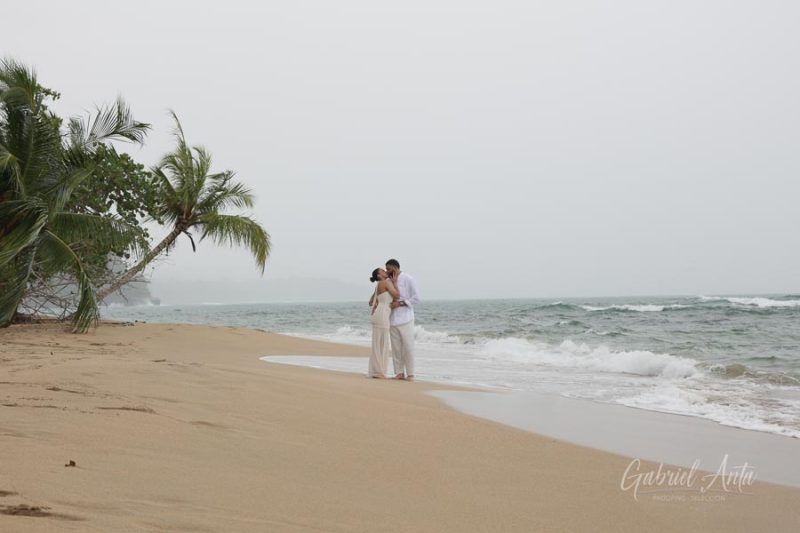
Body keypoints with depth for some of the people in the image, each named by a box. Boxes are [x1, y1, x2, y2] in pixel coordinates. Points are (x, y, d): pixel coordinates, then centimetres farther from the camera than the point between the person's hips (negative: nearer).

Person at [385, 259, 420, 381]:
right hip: (393, 320, 5)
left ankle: (410, 374, 1)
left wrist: (399, 303, -17)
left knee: (408, 346, -4)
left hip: (405, 319, -5)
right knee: (396, 347, 3)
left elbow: (416, 298, -10)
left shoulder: (409, 280, -4)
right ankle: (400, 373, 8)